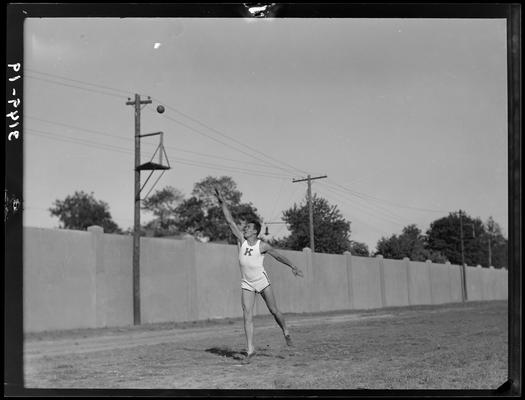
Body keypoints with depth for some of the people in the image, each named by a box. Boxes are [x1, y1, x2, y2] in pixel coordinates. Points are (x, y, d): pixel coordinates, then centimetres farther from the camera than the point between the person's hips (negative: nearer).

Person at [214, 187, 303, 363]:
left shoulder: (262, 246, -10)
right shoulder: (241, 240, -3)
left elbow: (278, 256, 1)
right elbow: (230, 220, -5)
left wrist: (293, 267, 1)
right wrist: (222, 202, -9)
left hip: (262, 281, -2)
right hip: (246, 284, 2)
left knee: (274, 310, 2)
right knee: (247, 316, -8)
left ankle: (286, 332, 31)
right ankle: (250, 349, -8)